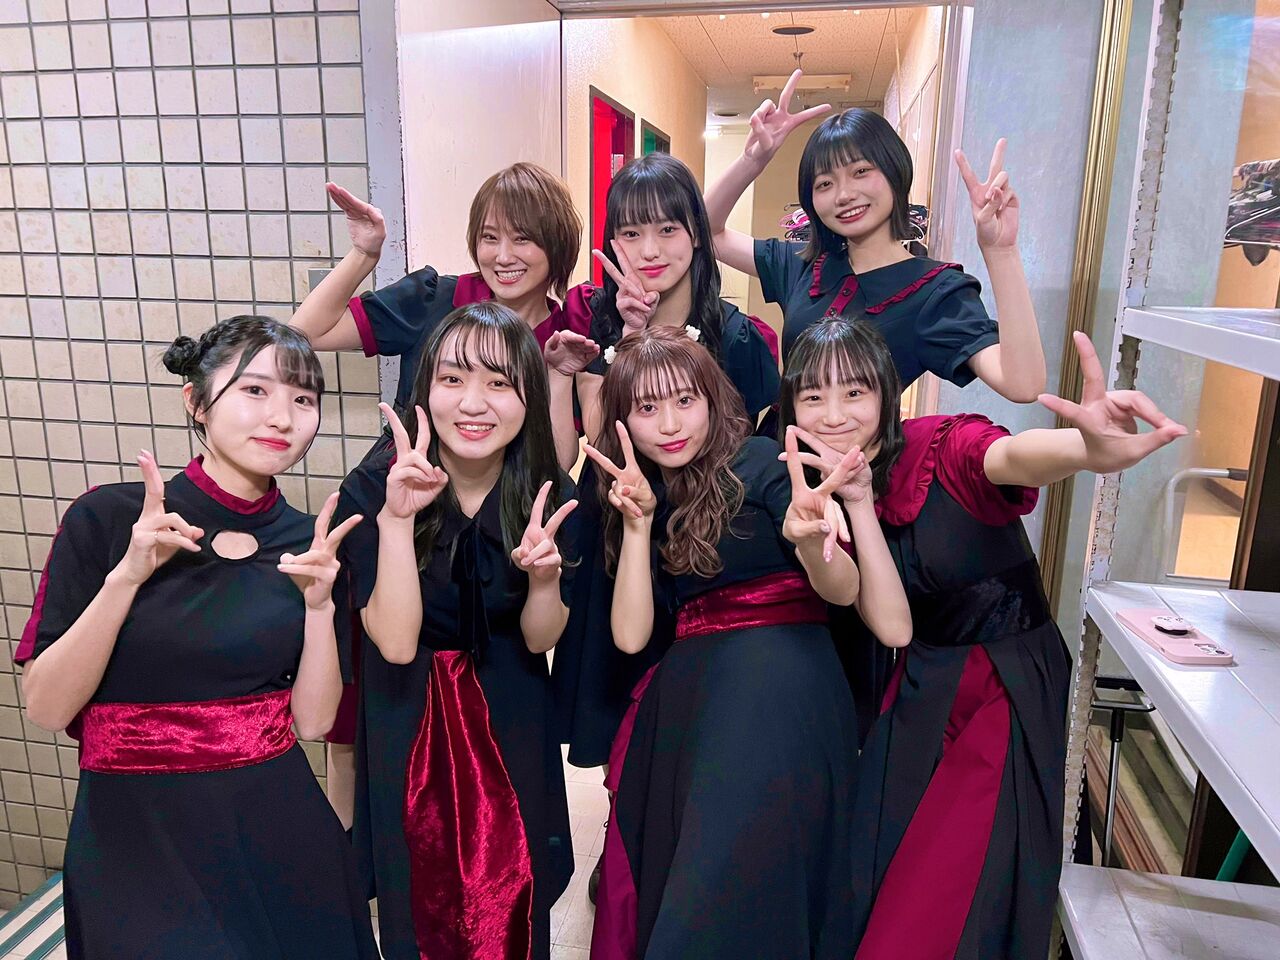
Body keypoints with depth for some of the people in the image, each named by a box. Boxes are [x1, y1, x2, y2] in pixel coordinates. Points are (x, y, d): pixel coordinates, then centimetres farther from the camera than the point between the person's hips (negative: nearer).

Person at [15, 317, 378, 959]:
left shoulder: (307, 542, 0)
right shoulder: (109, 517, -9)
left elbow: (313, 720, -1)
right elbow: (46, 708, -9)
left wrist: (318, 604, -14)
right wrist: (126, 577, -20)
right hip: (137, 831, -2)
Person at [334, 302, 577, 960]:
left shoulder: (547, 492, -13)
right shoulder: (373, 488, -18)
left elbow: (540, 640, -6)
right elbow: (396, 643, -23)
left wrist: (544, 577, -28)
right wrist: (396, 517, -34)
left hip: (509, 725, 2)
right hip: (408, 729, -1)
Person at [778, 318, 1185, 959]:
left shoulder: (945, 449, -22)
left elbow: (1013, 455, -46)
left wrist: (1091, 449, -69)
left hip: (1008, 686, -4)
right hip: (918, 688, 5)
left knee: (966, 895, 5)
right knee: (878, 871, 15)